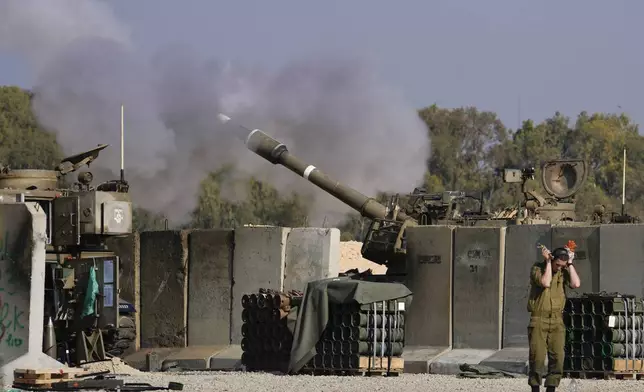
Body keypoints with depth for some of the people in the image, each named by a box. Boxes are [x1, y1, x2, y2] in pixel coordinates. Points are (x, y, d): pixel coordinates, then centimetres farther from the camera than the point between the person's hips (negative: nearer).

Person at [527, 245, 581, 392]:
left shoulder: (563, 272, 7)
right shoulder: (538, 268, -2)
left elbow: (576, 284, -9)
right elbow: (545, 283, -21)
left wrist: (570, 264, -4)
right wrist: (548, 262, -13)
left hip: (557, 320, 3)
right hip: (538, 320, -3)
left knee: (557, 357, -4)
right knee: (537, 357, -7)